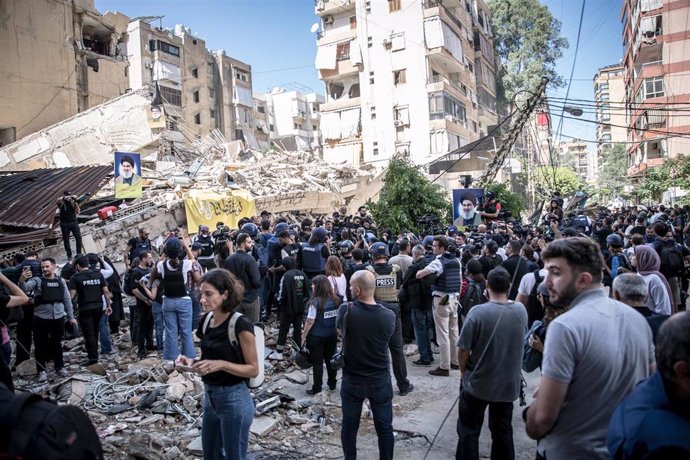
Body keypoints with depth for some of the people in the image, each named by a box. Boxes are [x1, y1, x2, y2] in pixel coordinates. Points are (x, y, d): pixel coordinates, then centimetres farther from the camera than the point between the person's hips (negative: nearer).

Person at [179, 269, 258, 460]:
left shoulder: (241, 324, -20)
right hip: (210, 396, 7)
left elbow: (253, 369, -15)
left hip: (234, 399, -7)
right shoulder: (206, 321, 2)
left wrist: (222, 364, -27)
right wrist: (193, 362, -4)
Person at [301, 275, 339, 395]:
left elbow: (310, 322, -18)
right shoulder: (336, 299, -3)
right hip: (332, 335, 6)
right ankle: (332, 384, 29)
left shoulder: (316, 302, -20)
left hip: (316, 337, -5)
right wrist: (337, 331, 17)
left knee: (317, 362, 6)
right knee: (331, 359, 17)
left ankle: (317, 388, 15)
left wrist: (304, 336, -8)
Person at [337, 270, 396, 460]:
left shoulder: (346, 310, -19)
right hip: (380, 380, 0)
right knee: (384, 427, 16)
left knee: (349, 426, 18)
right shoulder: (389, 316, -17)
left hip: (352, 380, 0)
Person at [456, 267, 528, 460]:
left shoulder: (478, 312, -23)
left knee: (469, 431, 13)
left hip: (478, 383, -4)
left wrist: (464, 372, 2)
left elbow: (463, 350, -17)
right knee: (503, 431, 20)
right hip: (508, 384, 4)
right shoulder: (521, 311, -8)